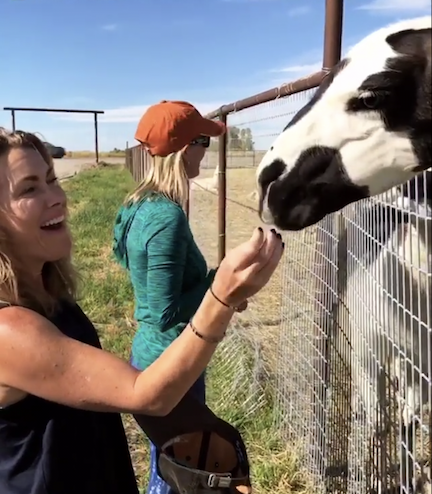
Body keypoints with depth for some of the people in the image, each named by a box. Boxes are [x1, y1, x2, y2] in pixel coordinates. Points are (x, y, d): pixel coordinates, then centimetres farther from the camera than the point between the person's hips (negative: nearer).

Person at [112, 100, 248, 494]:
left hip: (150, 354, 9)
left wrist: (213, 287, 5)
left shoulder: (141, 206, 3)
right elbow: (166, 313, -26)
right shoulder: (167, 217, -26)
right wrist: (219, 284, -15)